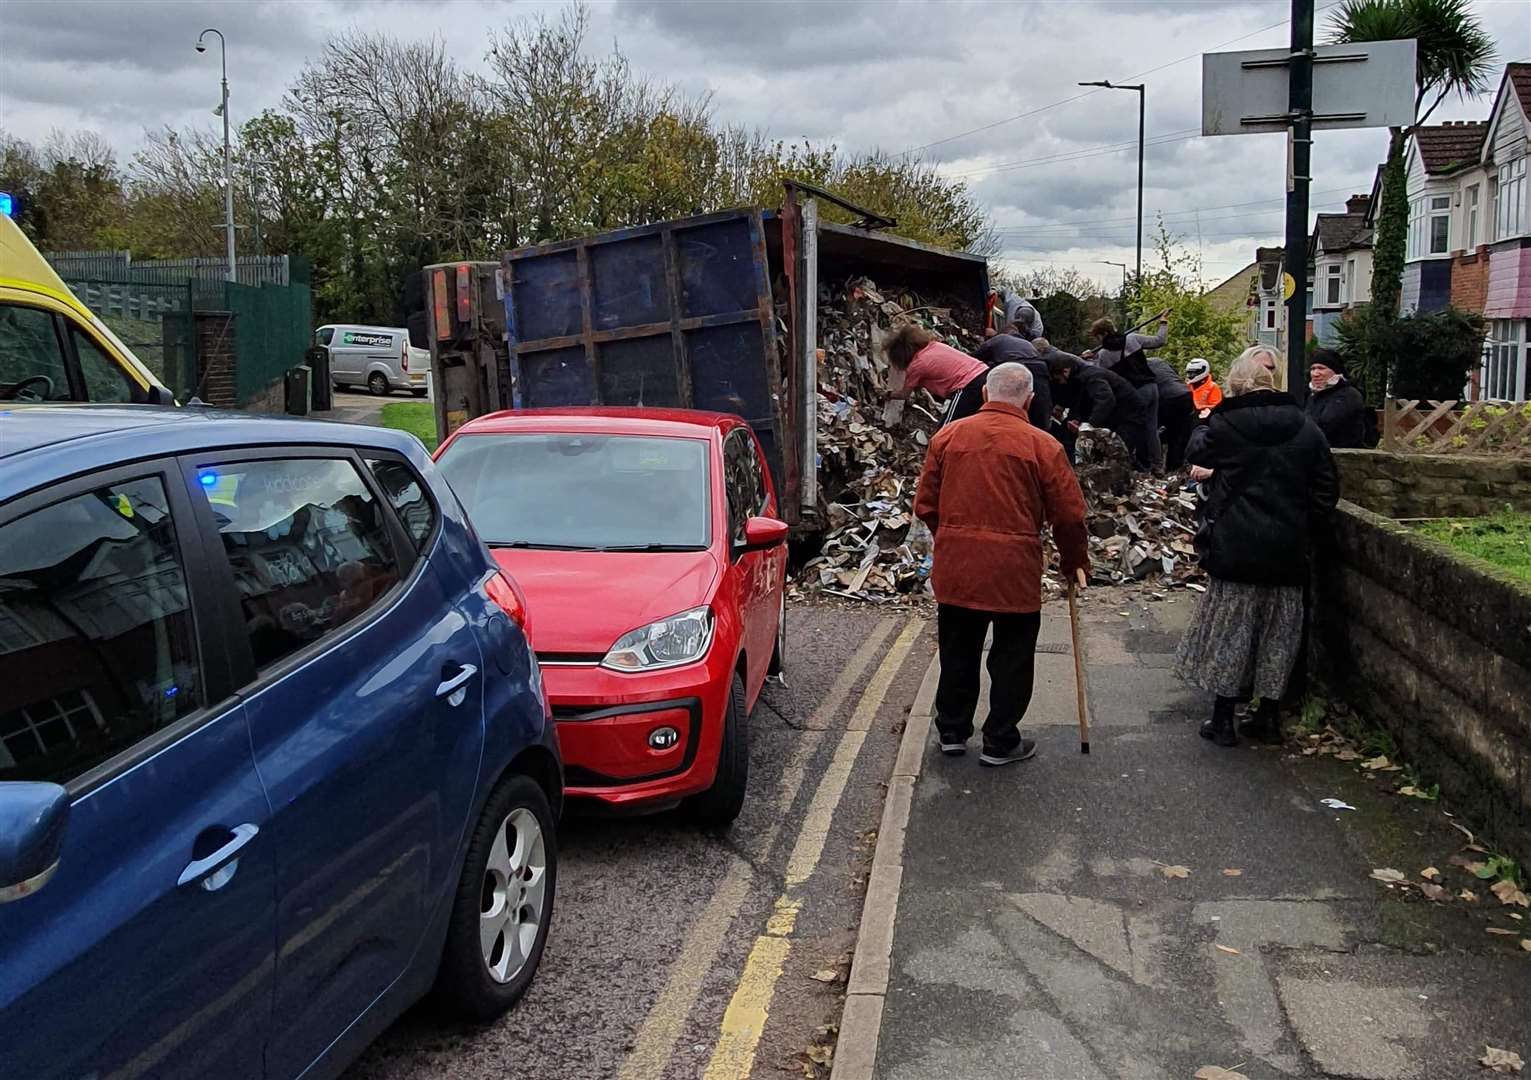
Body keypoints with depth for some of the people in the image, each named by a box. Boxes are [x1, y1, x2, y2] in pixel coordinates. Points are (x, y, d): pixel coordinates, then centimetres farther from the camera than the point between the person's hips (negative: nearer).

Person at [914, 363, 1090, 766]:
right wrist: (1075, 563, 12)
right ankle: (1000, 743, 17)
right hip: (1014, 570, -3)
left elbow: (925, 505, 8)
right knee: (1012, 656, 10)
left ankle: (952, 731, 28)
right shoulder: (1042, 446, -5)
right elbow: (1069, 514, -3)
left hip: (954, 566, 3)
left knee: (958, 651, 17)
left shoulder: (948, 436, 3)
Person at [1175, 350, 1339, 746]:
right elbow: (1326, 490, 3)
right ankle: (1267, 717, 20)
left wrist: (1202, 426, 29)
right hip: (1288, 550, 3)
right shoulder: (1306, 428, 2)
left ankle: (1222, 719, 10)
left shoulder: (1225, 424, -7)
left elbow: (1196, 454, 13)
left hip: (1236, 547, -3)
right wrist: (1300, 526, 12)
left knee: (1229, 628, 6)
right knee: (1278, 631, 13)